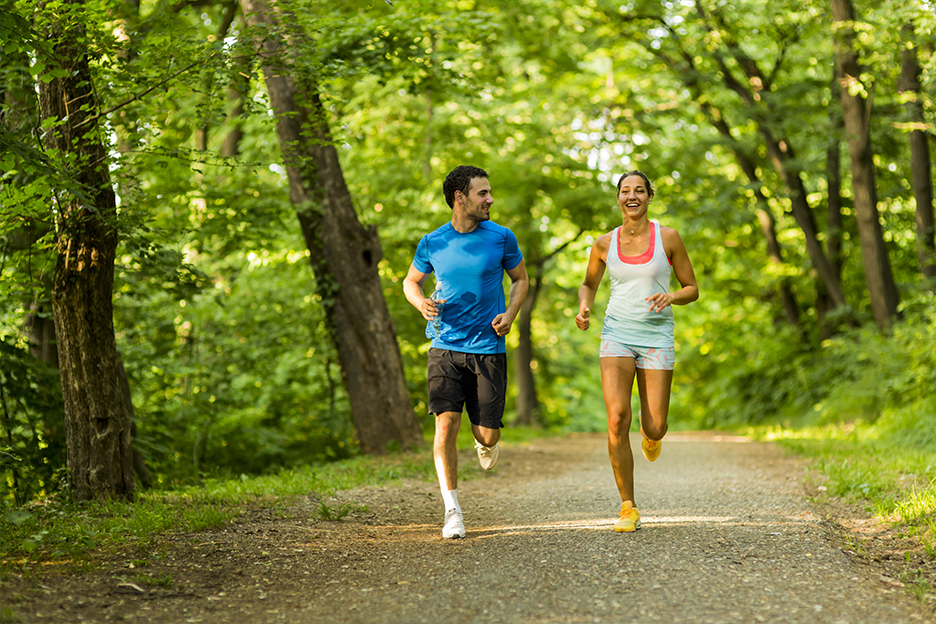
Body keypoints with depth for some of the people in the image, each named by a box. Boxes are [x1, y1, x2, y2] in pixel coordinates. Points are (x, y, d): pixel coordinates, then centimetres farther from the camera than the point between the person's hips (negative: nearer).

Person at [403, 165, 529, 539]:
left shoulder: (501, 238, 0)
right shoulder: (433, 243, 1)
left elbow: (520, 279, 14)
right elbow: (411, 281, 16)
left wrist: (510, 315, -4)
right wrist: (421, 303, -6)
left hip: (489, 349, 0)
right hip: (446, 347, 0)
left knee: (488, 434, 0)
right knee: (446, 425, -12)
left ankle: (484, 443, 40)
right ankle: (453, 512, -2)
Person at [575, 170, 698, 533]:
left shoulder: (667, 238, -1)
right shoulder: (605, 244, 4)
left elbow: (692, 289, 5)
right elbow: (589, 284, 20)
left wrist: (671, 297, -17)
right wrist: (584, 309, -1)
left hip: (656, 336, -1)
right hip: (617, 335, 1)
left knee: (654, 429, -2)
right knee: (617, 421, -16)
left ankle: (651, 431, 40)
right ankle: (628, 508, -4)